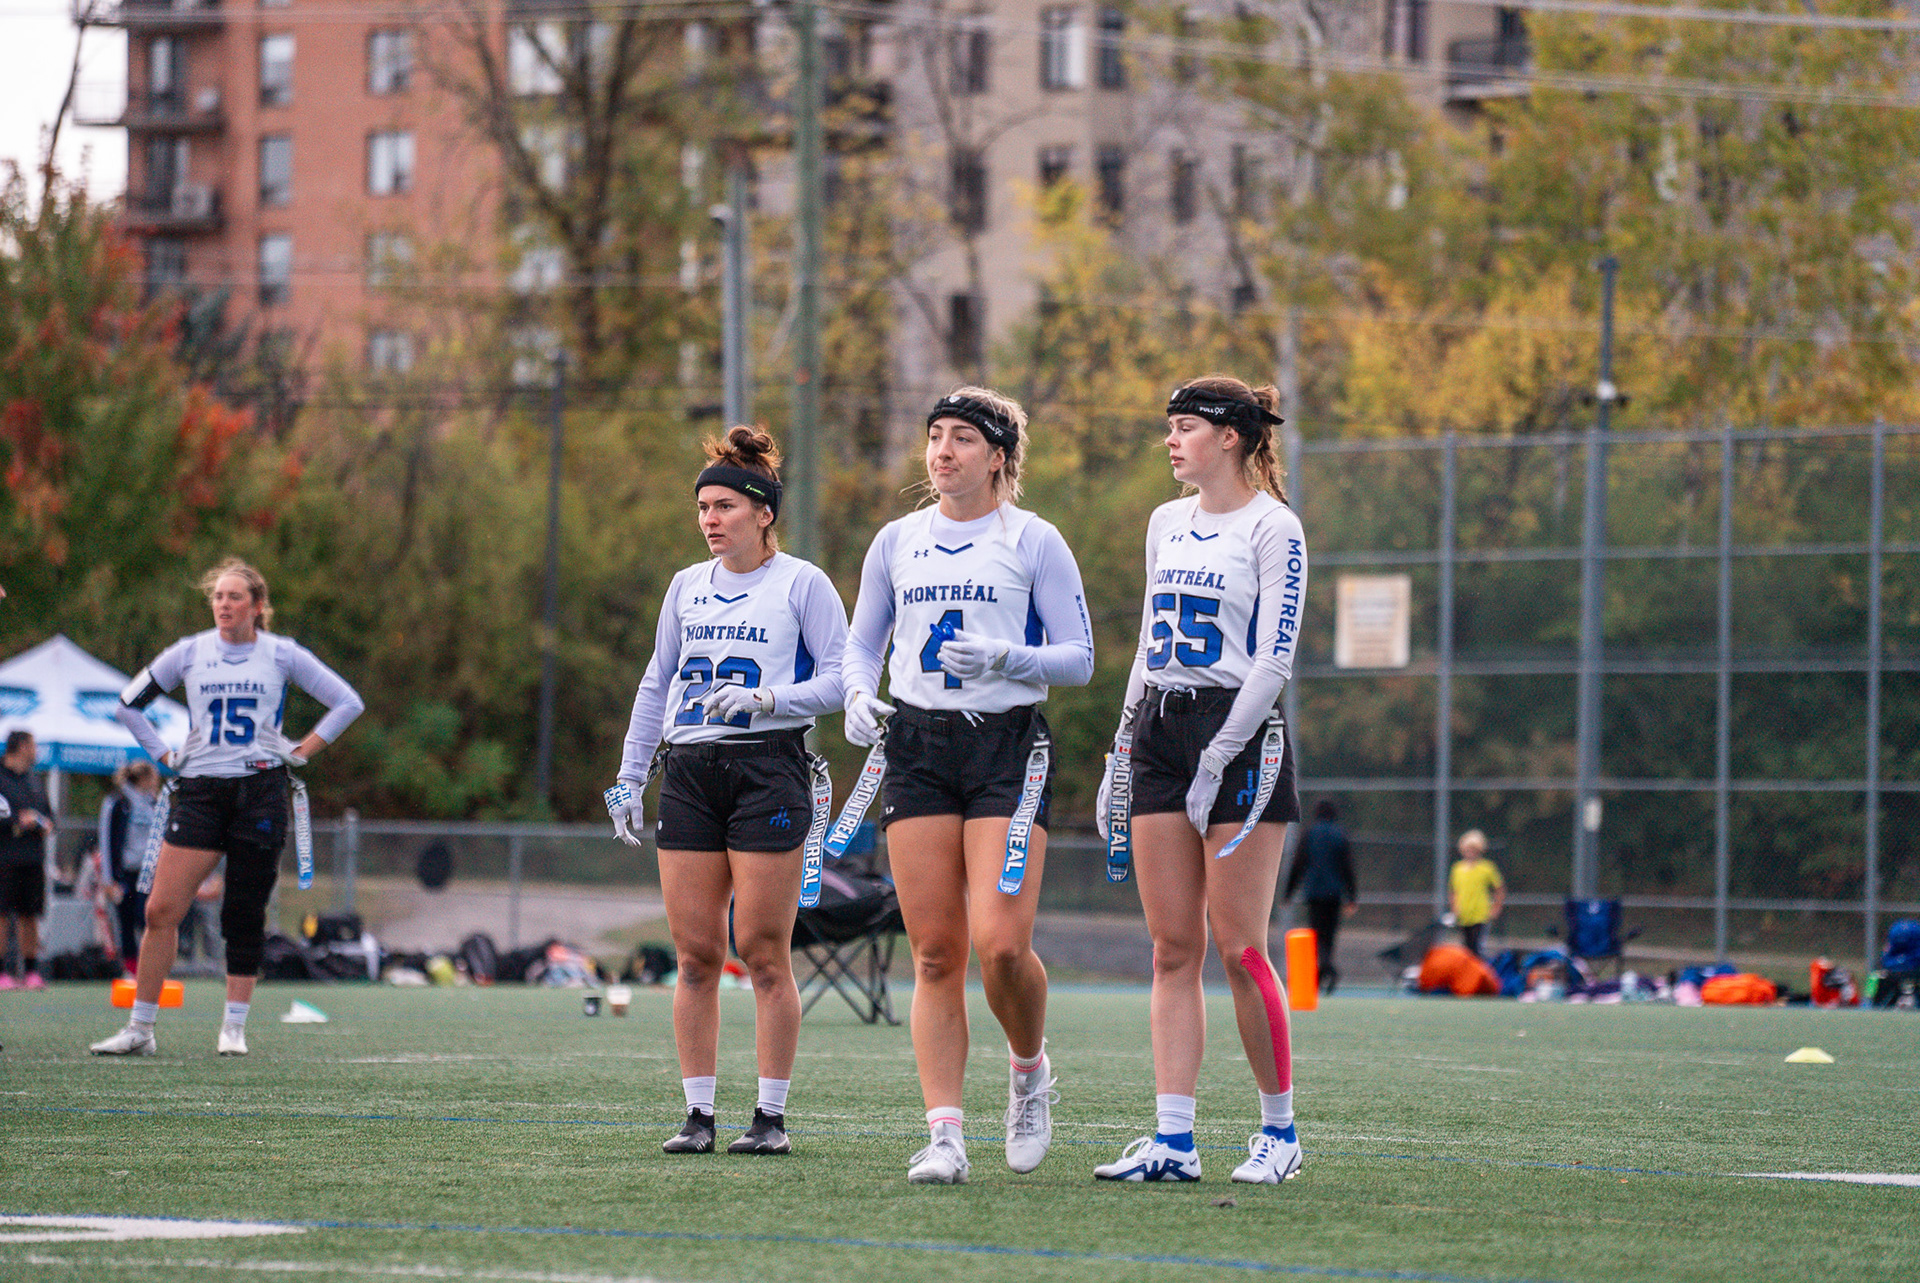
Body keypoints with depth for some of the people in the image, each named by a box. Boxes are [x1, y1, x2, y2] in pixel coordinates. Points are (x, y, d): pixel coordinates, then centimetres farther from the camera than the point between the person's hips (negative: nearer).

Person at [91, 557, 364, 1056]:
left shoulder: (282, 655, 3)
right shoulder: (189, 653, 6)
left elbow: (348, 702, 8)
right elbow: (128, 704, 16)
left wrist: (303, 751, 3)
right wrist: (163, 755, 8)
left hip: (261, 789, -1)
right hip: (200, 790, 1)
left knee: (245, 916, 0)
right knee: (161, 910, -7)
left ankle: (234, 1028, 8)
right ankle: (140, 1029, -1)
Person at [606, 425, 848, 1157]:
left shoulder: (801, 583, 0)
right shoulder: (687, 587, 15)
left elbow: (838, 679, -3)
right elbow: (656, 685, 22)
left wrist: (764, 698, -17)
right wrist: (630, 775, 17)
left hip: (767, 768, -5)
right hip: (689, 772, 5)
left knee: (763, 953, -5)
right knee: (695, 954, 2)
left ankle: (771, 1117, 1)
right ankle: (698, 1115, 6)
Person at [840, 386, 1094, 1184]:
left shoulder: (1034, 542, 1)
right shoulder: (897, 541, 12)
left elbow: (1078, 656, 0)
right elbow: (862, 641, 21)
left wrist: (1005, 660, -17)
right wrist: (859, 694, 0)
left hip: (1008, 743, -3)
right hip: (916, 744, 3)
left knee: (1000, 941, -16)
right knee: (934, 953, -3)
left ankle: (1030, 1071, 14)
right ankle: (944, 1137, -3)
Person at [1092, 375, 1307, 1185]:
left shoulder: (1272, 527, -7)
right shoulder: (1166, 522, 16)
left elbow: (1273, 657, -12)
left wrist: (1219, 756, -17)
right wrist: (1121, 746, 16)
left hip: (1240, 734, -7)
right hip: (1160, 735, 7)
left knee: (1239, 949, -6)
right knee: (1173, 950, 2)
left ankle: (1279, 1131, 6)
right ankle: (1173, 1140, -1)